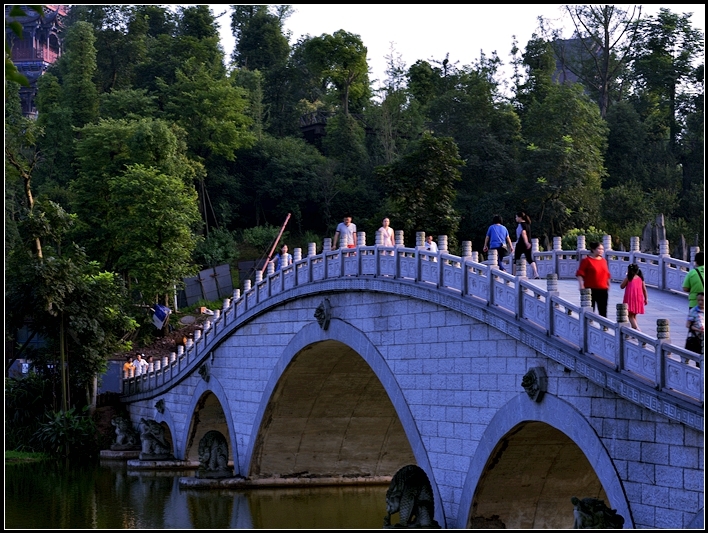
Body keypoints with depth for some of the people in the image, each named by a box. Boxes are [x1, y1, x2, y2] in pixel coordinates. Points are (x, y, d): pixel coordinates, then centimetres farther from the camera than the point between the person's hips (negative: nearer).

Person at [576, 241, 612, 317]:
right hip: (590, 290, -5)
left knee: (603, 311, 6)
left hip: (603, 290, 5)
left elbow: (607, 274, 19)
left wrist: (608, 285, 14)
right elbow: (579, 274, -7)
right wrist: (581, 285, -17)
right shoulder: (586, 260, -4)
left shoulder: (603, 261, 12)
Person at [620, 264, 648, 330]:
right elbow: (644, 289, 7)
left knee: (630, 316, -4)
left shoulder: (628, 277, -6)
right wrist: (646, 298, 15)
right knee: (634, 315, 20)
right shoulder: (640, 278, 6)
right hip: (638, 299, 5)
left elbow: (622, 286, 2)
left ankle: (637, 328, -24)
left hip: (630, 299, -5)